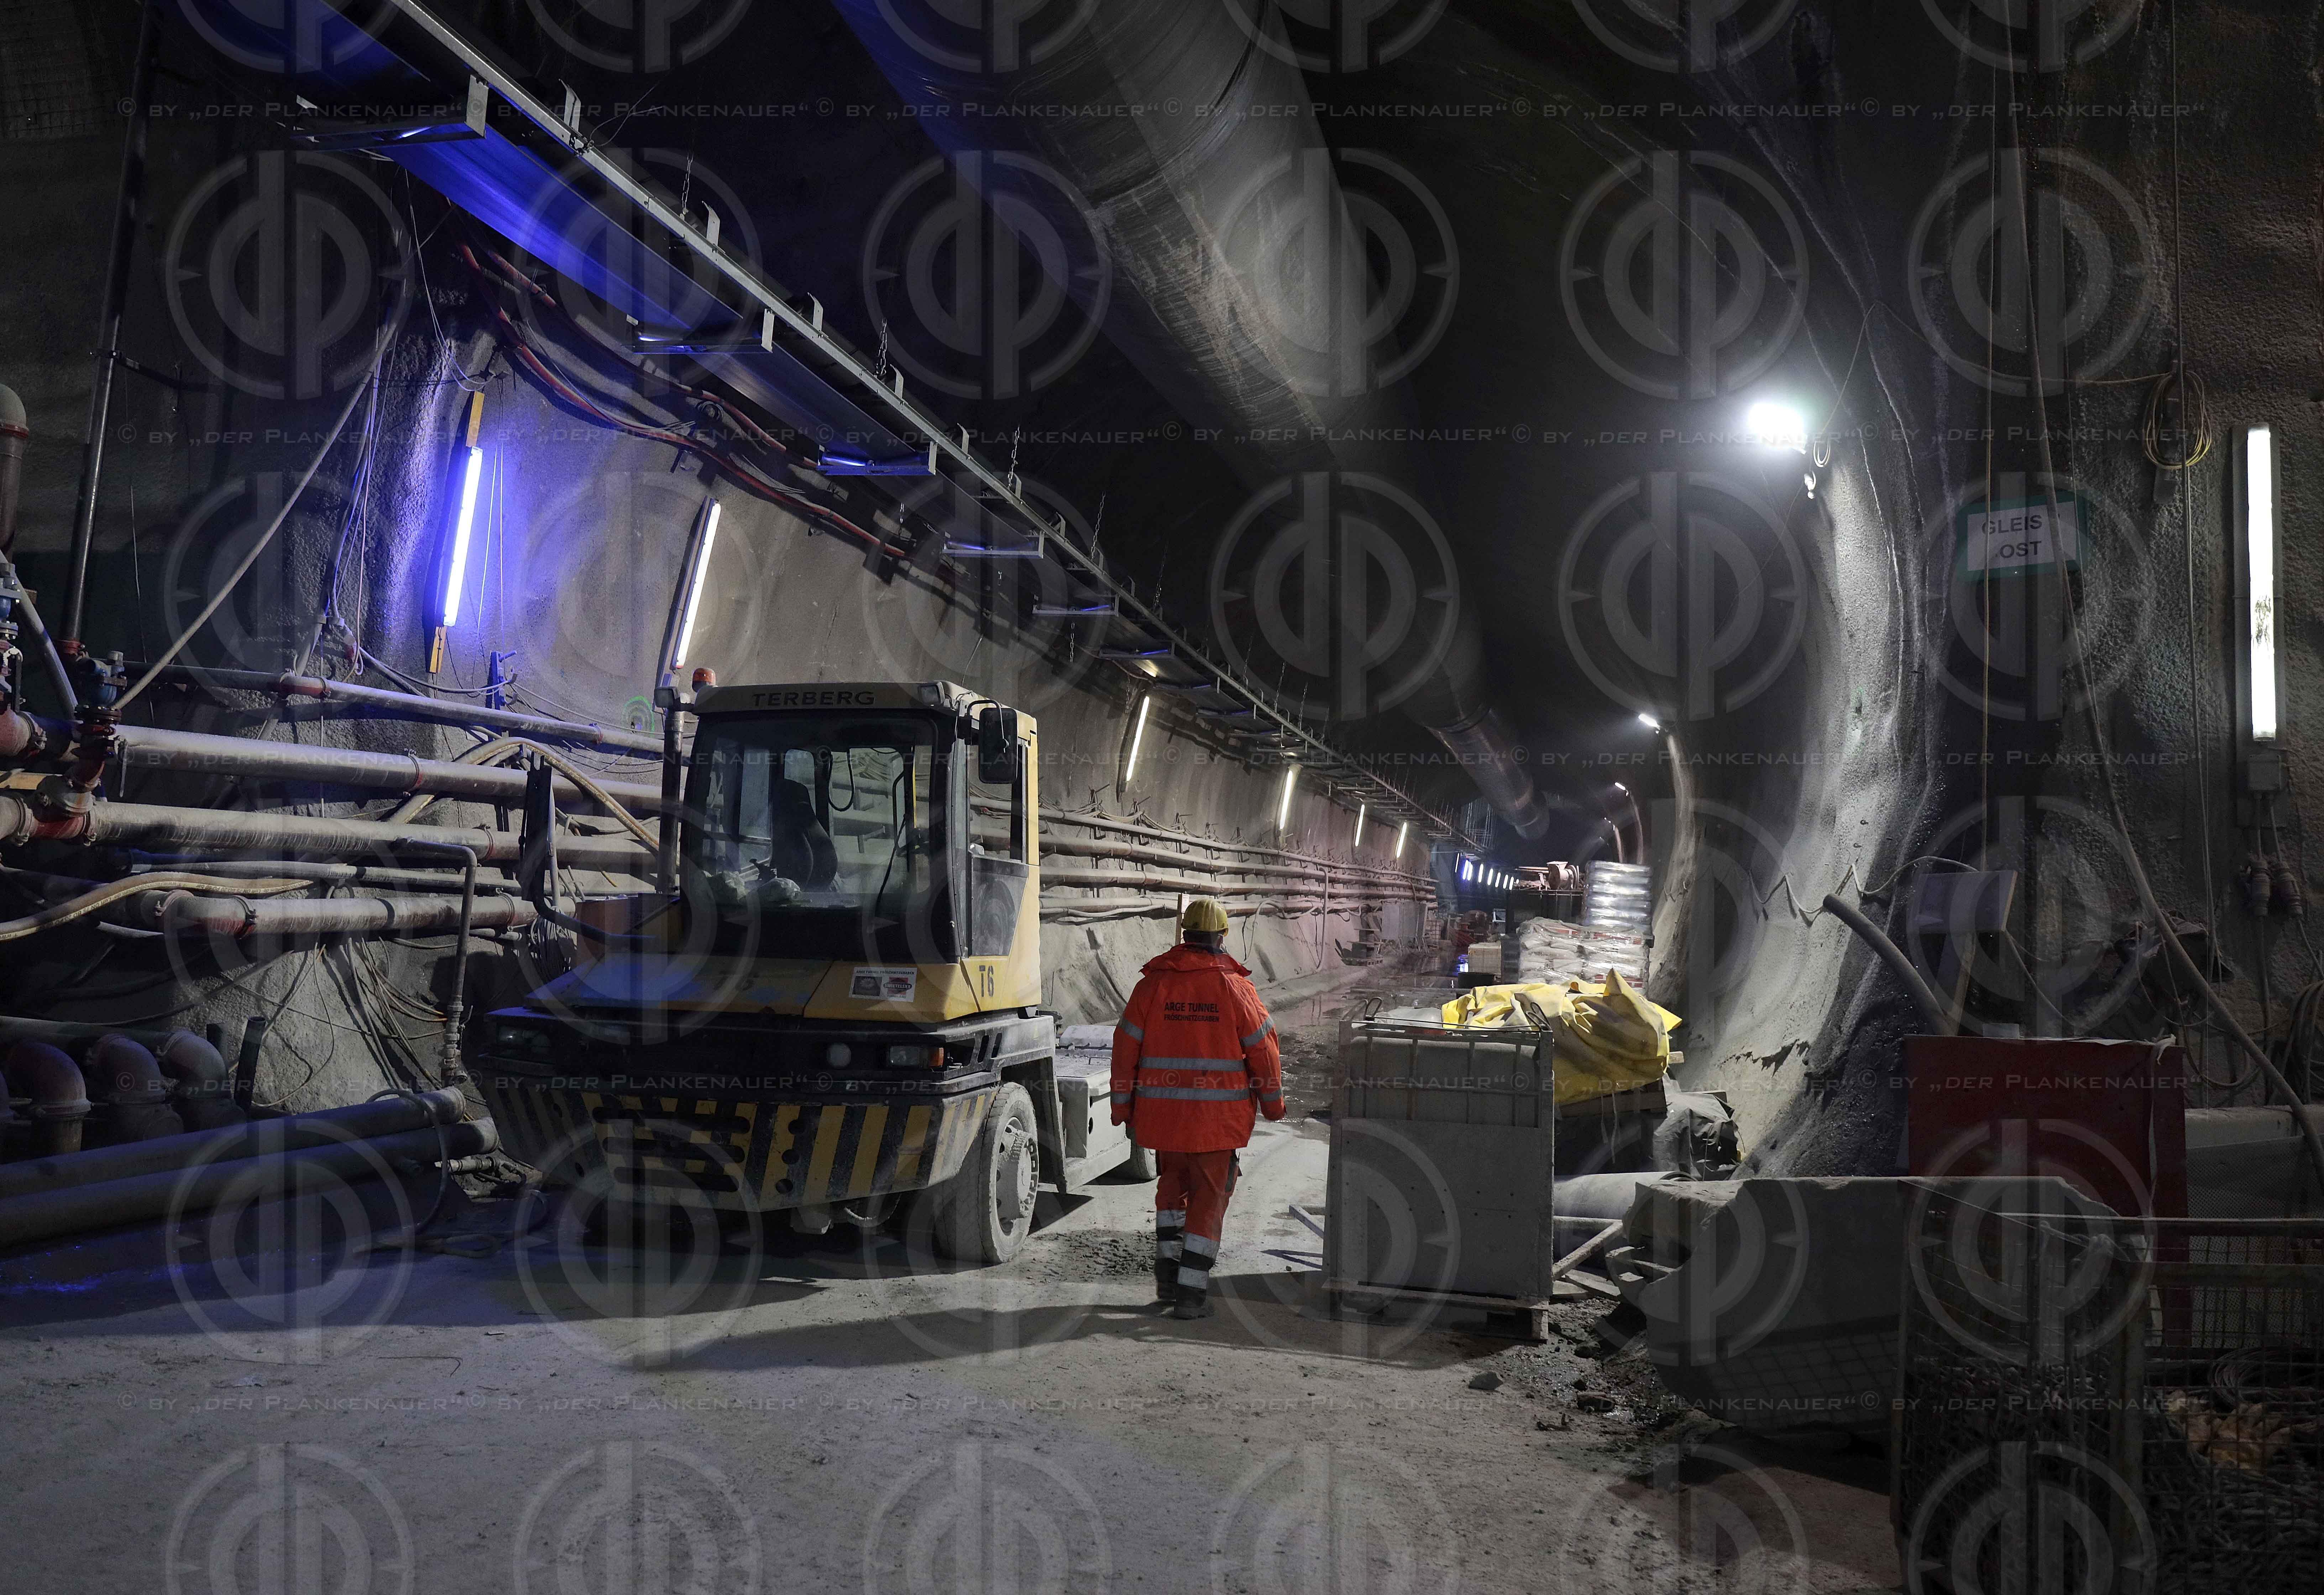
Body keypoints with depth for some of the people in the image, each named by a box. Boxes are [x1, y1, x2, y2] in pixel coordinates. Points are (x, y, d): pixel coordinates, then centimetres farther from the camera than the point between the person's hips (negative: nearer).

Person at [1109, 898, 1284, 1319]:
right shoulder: (1235, 987, -6)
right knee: (1209, 1197, 8)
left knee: (1174, 1184, 23)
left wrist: (1123, 1108, 11)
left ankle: (1167, 1270, 19)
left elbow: (1126, 1049, 1)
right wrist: (1272, 1102, 13)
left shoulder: (1152, 984, -1)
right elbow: (1264, 1050, -2)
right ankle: (1191, 1291, 6)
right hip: (1218, 1116, -2)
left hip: (1163, 1111, 2)